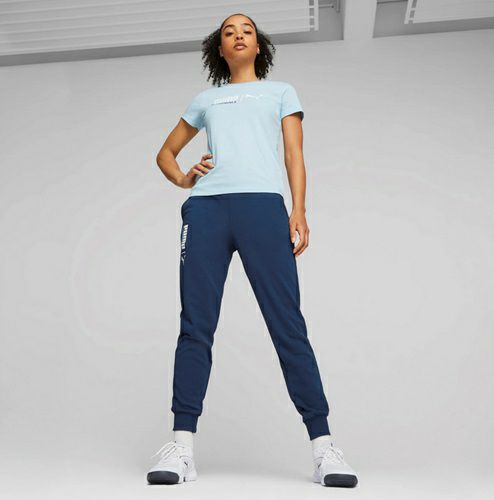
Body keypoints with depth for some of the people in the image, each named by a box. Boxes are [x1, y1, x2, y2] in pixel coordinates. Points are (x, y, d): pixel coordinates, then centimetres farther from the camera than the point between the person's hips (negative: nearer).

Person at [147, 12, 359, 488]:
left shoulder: (281, 91, 25)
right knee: (196, 327, -5)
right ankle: (181, 446, -6)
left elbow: (294, 155, 13)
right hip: (205, 207, 2)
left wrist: (299, 211, -3)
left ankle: (323, 445, -11)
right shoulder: (205, 100, 29)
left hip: (263, 204, -2)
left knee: (288, 325, -10)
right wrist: (184, 180, 11)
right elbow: (165, 152, 34)